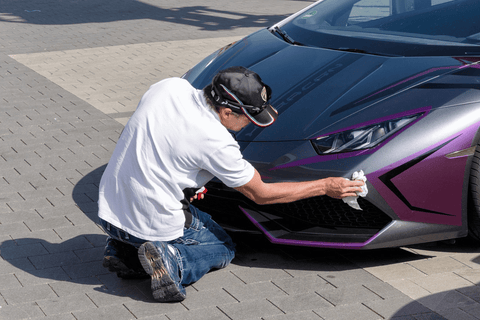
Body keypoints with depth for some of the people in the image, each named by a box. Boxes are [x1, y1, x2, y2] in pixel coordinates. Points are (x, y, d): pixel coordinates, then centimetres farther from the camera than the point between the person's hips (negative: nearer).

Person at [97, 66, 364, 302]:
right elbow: (260, 194, -7)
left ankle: (125, 249, 10)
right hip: (153, 223, -6)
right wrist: (325, 187, 0)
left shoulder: (169, 86, -5)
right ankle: (171, 260, -7)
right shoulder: (216, 142, -21)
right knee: (224, 249, 20)